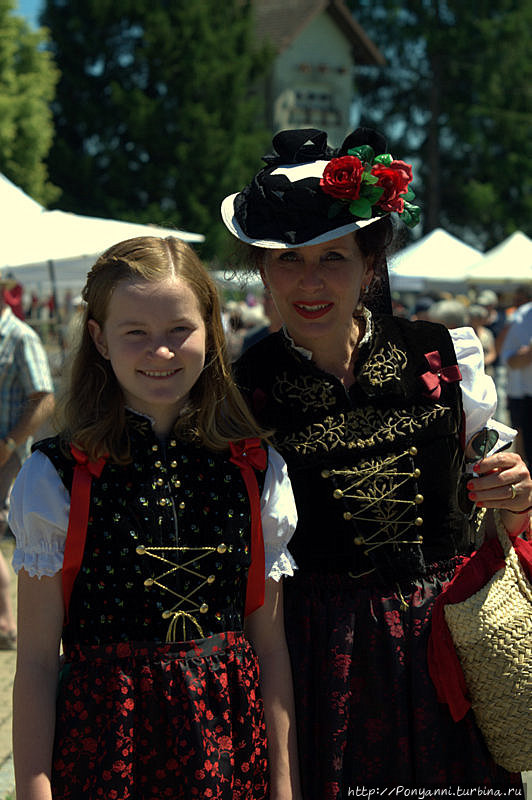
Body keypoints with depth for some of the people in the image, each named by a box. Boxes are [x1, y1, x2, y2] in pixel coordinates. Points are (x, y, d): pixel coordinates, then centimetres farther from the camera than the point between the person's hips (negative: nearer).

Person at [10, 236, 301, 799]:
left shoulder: (257, 470, 0)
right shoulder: (58, 476, -8)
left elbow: (270, 645, 4)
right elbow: (36, 659, -6)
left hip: (228, 738, 2)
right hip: (101, 738, -2)